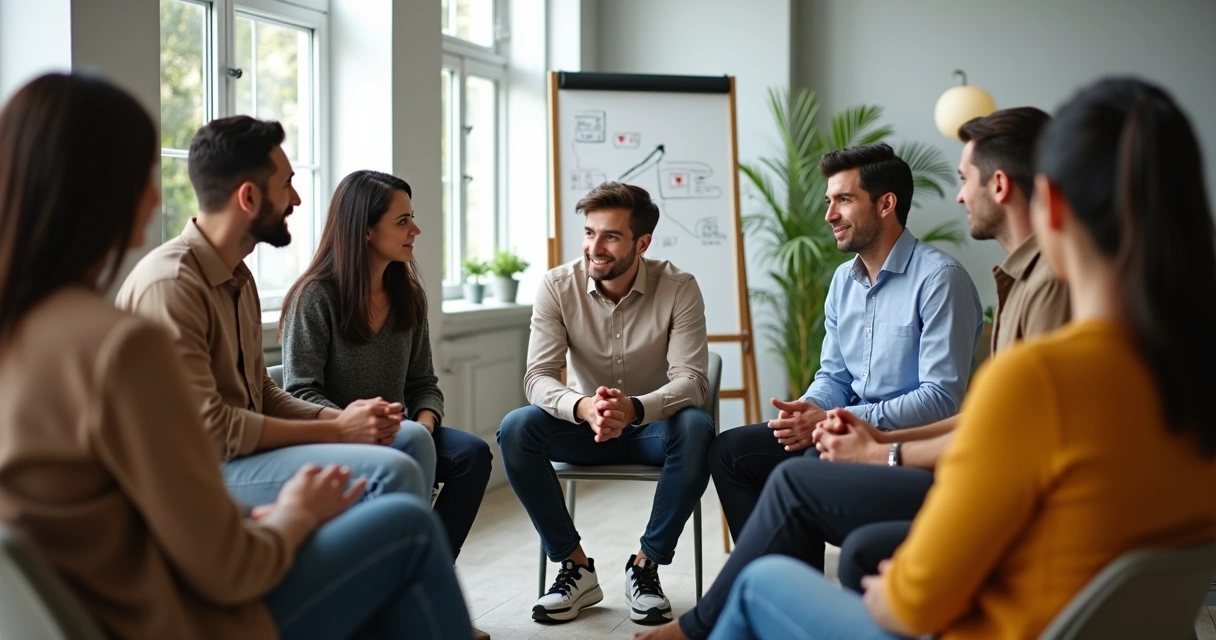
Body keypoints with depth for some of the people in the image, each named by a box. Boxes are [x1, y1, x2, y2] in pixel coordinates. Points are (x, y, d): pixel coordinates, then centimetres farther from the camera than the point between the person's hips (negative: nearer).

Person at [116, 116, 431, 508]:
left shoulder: (238, 277, 12)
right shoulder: (170, 284, -19)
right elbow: (207, 429, -23)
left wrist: (341, 417, -3)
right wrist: (337, 431, -16)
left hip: (244, 449, 10)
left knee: (410, 440, 7)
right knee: (392, 473, -24)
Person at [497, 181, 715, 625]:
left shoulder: (679, 288, -16)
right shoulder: (557, 287, -12)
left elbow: (691, 380, -23)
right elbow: (537, 378, -18)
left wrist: (633, 408, -45)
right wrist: (583, 407, -43)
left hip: (653, 427, -1)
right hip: (584, 425, 2)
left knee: (697, 429, -35)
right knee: (516, 429, -27)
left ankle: (646, 565, -16)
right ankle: (575, 566, -13)